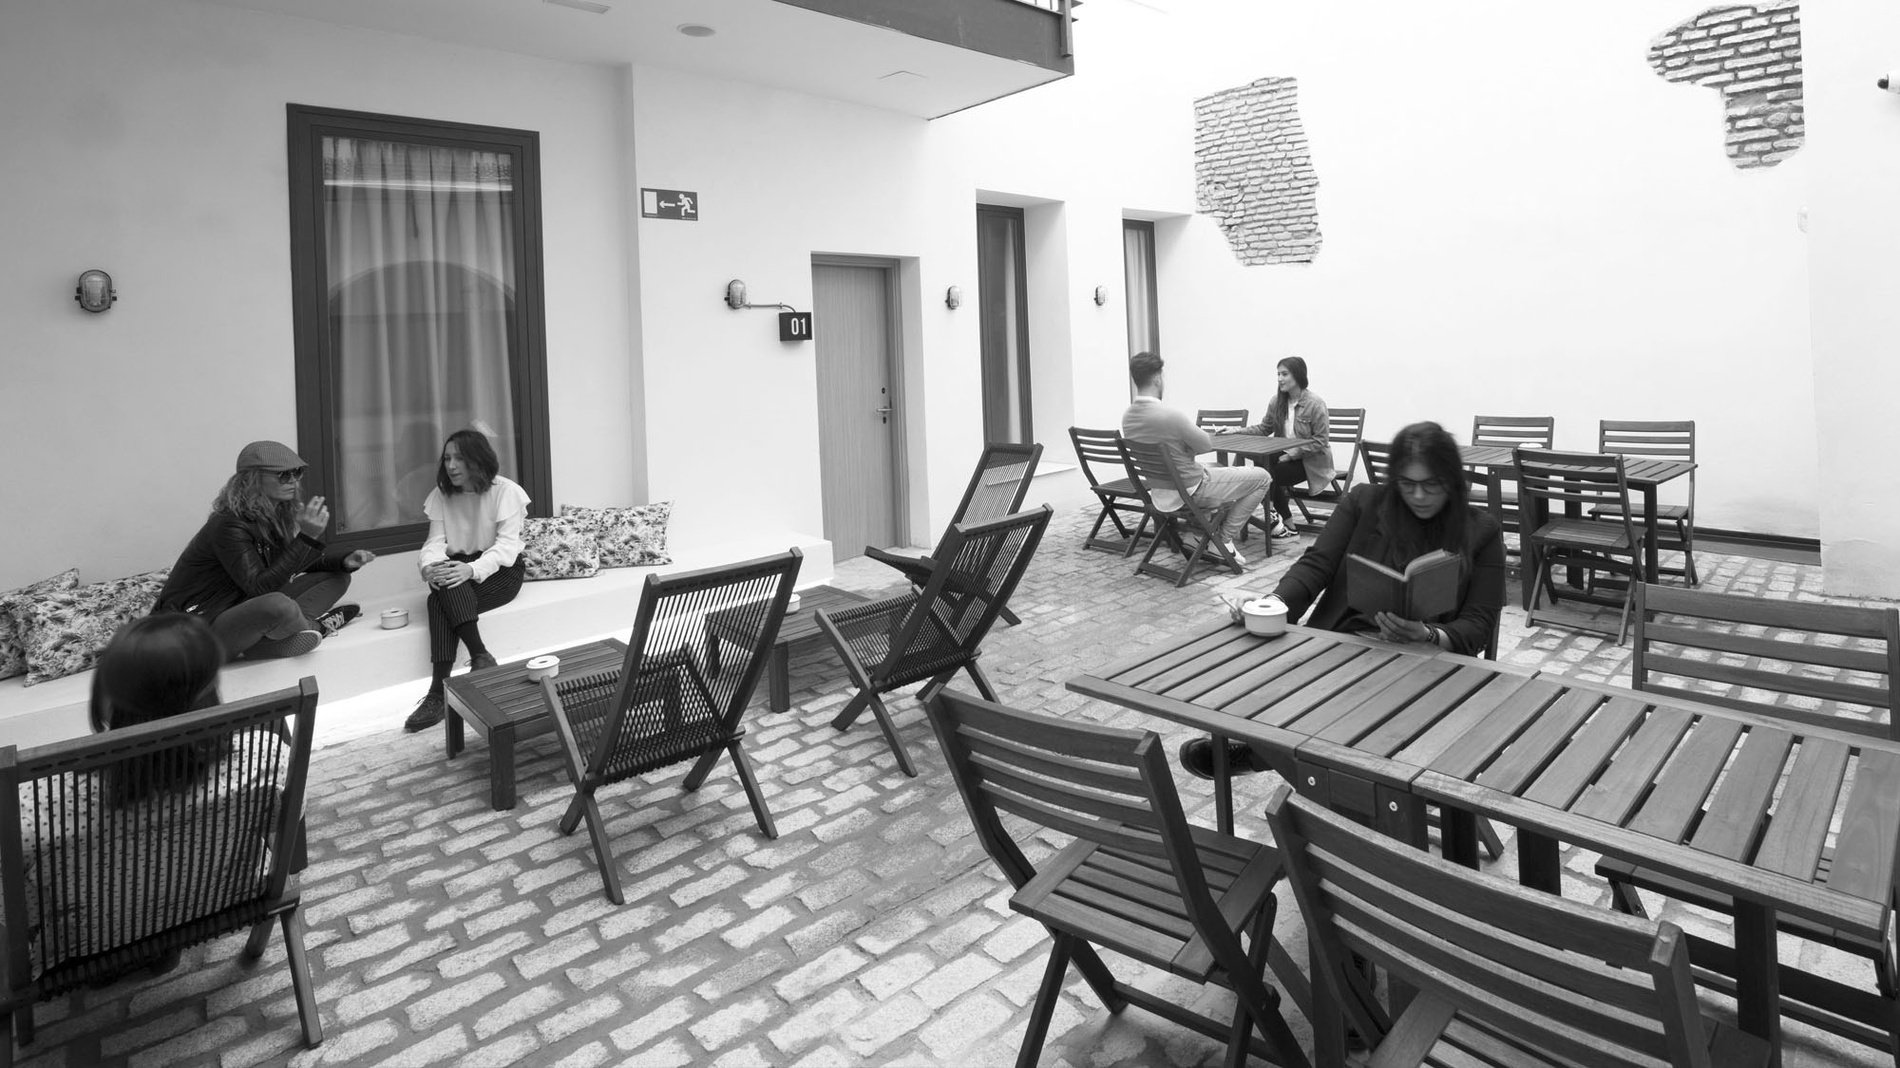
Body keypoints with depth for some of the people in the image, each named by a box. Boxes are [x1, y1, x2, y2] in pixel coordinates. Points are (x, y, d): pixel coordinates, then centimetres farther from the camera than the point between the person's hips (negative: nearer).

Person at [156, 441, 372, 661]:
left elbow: (297, 564, 17)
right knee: (279, 606, -41)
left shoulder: (275, 517, 4)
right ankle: (314, 626, -6)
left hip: (240, 611, 9)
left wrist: (344, 561, -4)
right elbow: (259, 588, -28)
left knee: (337, 576, 5)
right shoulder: (229, 525, -21)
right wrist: (307, 538, -34)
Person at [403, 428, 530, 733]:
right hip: (458, 571, 4)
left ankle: (439, 690, -31)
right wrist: (428, 566, -27)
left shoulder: (505, 491, -9)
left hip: (500, 572, -4)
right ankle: (480, 657, -34)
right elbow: (435, 541, -2)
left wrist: (472, 569, -35)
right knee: (443, 585, -32)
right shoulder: (441, 495, 6)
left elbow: (507, 545, -18)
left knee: (440, 601, -30)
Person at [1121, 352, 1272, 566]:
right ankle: (1225, 540, 7)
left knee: (1214, 468, 37)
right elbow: (1207, 445, -14)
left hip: (1160, 491, 9)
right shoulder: (1171, 415, -29)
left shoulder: (1127, 417, -4)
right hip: (1190, 490, -9)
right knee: (1260, 478, 6)